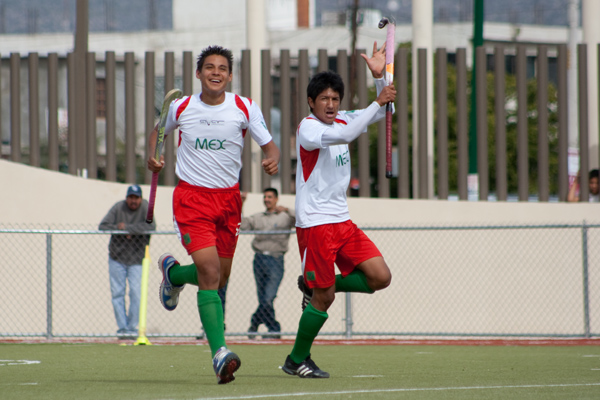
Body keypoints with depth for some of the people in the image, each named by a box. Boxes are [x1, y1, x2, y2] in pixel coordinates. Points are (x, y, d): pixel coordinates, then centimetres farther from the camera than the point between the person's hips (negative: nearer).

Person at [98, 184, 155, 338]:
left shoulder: (145, 208, -7)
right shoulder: (118, 207, -3)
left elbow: (151, 226, -24)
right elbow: (103, 226, -7)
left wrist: (127, 227, -22)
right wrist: (120, 230, -20)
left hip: (137, 259, -2)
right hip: (117, 258, 2)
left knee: (136, 293, -8)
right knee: (117, 293, 0)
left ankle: (133, 327, 0)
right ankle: (122, 327, 6)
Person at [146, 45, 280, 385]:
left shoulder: (245, 108, -1)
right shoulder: (180, 107, 0)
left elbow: (269, 144, 1)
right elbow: (158, 130, 20)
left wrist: (273, 160, -21)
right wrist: (154, 156, 2)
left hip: (229, 197, 3)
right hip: (191, 196, -3)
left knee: (221, 276, 11)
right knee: (209, 271, -19)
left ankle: (173, 272, 45)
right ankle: (220, 353, -24)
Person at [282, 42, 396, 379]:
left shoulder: (341, 120, 11)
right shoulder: (308, 127, -12)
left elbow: (383, 112, 15)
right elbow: (345, 136, -30)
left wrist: (379, 76, -2)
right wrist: (378, 102, -28)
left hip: (342, 220, 8)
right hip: (315, 222, -8)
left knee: (380, 277, -3)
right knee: (325, 299, -6)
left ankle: (314, 286, 15)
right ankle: (297, 360, 10)